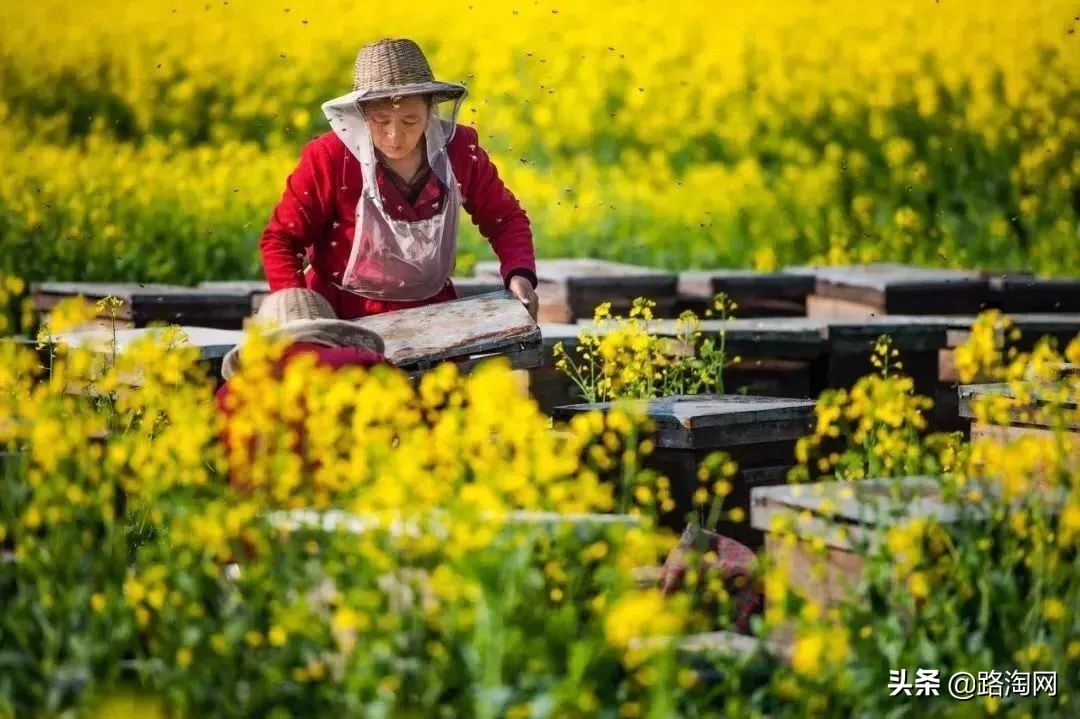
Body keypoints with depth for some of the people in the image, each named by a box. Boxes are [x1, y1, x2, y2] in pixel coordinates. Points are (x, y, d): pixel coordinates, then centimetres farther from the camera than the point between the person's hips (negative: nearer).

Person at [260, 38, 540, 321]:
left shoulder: (459, 150, -6)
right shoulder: (329, 159, -15)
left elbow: (505, 217, 7)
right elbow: (280, 239, -7)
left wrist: (519, 274, -11)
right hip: (347, 322, -3)